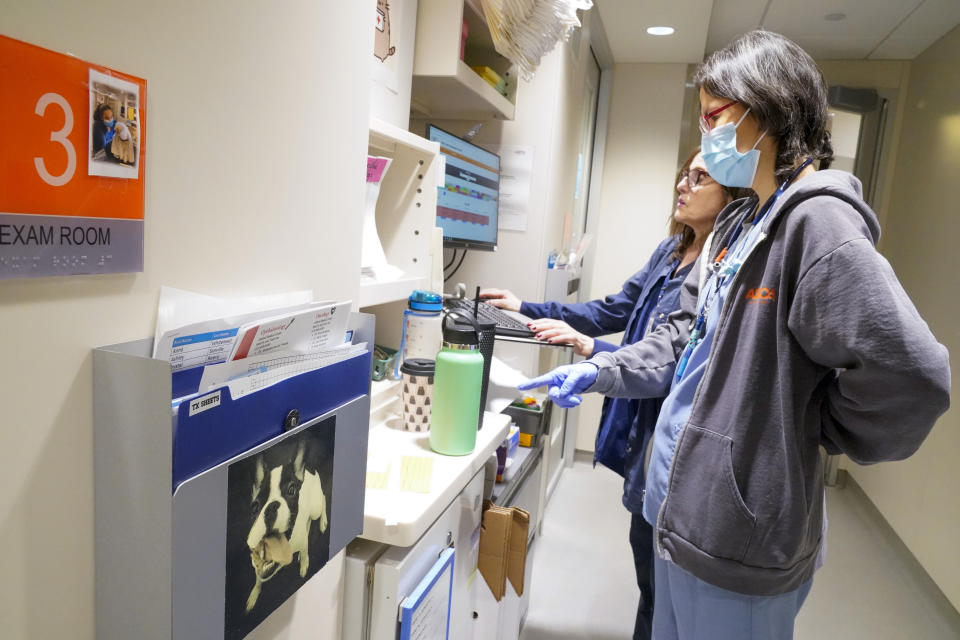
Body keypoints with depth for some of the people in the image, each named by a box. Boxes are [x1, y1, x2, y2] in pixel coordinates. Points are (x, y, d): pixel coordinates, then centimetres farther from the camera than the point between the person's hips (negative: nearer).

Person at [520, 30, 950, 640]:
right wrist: (596, 372, 3)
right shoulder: (737, 225, 10)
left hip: (737, 534, -8)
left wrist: (811, 430, -11)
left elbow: (910, 379, -27)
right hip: (684, 504, 9)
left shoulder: (817, 222, -20)